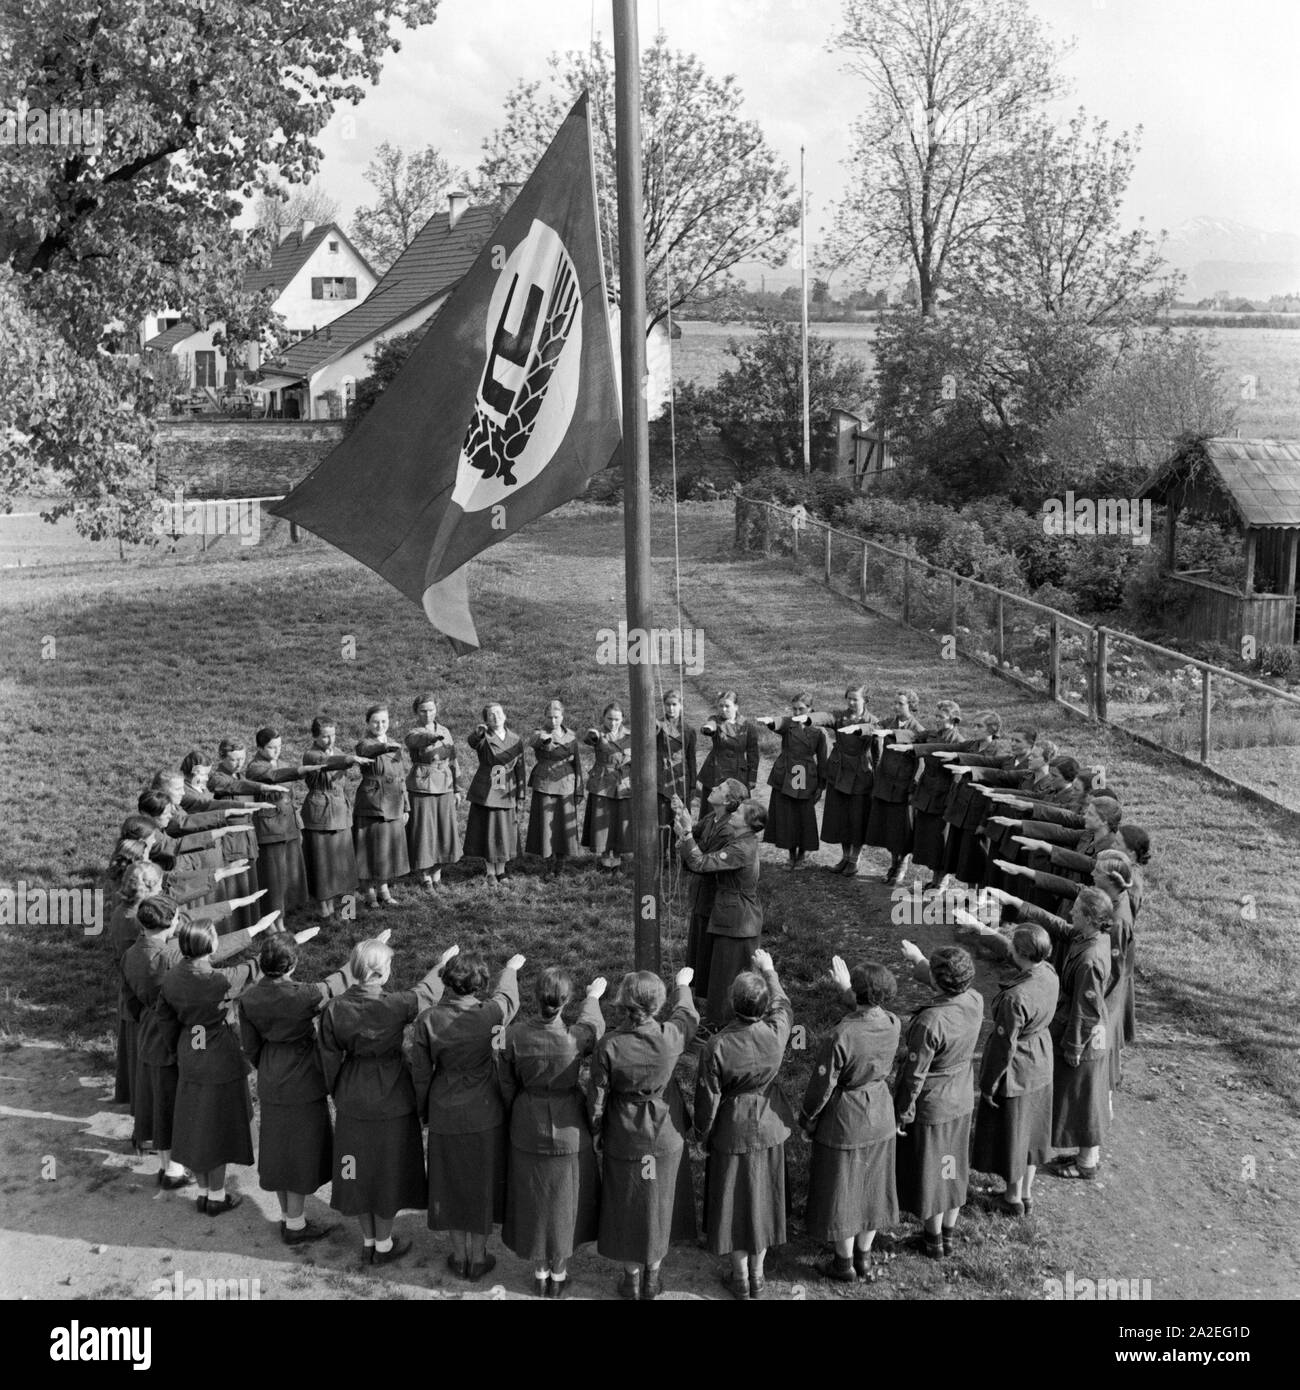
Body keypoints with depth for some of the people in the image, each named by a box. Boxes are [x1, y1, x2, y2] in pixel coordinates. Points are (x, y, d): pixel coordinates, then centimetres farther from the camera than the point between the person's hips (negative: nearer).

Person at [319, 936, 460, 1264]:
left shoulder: (334, 1008, -13)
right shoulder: (395, 1006, -25)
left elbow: (330, 1058, -3)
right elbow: (427, 993, -6)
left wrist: (338, 1094, 12)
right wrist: (443, 963, 11)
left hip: (353, 1102, 4)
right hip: (391, 1099, -3)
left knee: (361, 1172, 18)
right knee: (388, 1169, 14)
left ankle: (367, 1241, 32)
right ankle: (384, 1244, 27)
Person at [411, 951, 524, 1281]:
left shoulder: (428, 1019, -15)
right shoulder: (488, 1015, -22)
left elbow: (421, 1072, -5)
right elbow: (508, 997, 2)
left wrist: (424, 1111, 12)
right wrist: (511, 968, 23)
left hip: (445, 1115, 2)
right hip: (485, 1114, -2)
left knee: (451, 1183, 18)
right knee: (482, 1184, 15)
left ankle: (459, 1257, 31)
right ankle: (478, 1258, 28)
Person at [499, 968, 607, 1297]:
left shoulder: (512, 1035, -23)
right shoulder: (578, 1037, -28)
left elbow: (507, 1087, -9)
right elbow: (592, 1023, -2)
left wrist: (518, 1121, 10)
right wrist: (593, 996, 20)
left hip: (528, 1129, 1)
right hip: (569, 1130, -1)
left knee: (534, 1200, 22)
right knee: (565, 1202, 21)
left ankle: (539, 1274, 38)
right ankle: (559, 1275, 36)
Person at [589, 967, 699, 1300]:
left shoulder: (608, 1046, -26)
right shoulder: (670, 1037, -23)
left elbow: (596, 1098, -14)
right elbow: (687, 1014, 2)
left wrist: (595, 1134, 5)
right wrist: (683, 985, 22)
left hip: (624, 1138, -1)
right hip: (665, 1136, 1)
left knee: (627, 1208, 19)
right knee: (660, 1202, 22)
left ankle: (632, 1278, 34)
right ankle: (653, 1275, 37)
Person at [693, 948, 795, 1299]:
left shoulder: (717, 1046, -29)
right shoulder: (776, 1033, -21)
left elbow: (707, 1099, -17)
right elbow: (783, 1005, 4)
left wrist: (702, 1135, 1)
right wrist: (769, 971, 18)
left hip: (733, 1131, -3)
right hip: (769, 1128, 3)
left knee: (735, 1201, 16)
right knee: (763, 1199, 20)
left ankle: (741, 1278, 30)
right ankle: (757, 1276, 35)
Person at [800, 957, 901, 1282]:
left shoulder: (840, 1037, -30)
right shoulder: (892, 1025, -15)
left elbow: (821, 1087, -19)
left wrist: (806, 1121, -4)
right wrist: (845, 990, 10)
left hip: (843, 1124, -5)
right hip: (880, 1120, 6)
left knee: (840, 1192, 14)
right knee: (870, 1188, 22)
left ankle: (844, 1263, 31)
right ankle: (864, 1258, 39)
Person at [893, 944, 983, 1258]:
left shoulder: (929, 1022, -35)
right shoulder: (975, 1002, -17)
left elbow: (915, 1075, -24)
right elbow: (953, 990, 9)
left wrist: (903, 1113, -10)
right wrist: (919, 962, 9)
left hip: (930, 1105, -6)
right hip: (961, 1099, 6)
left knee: (928, 1170, 15)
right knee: (953, 1167, 23)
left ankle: (934, 1240, 33)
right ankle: (949, 1234, 40)